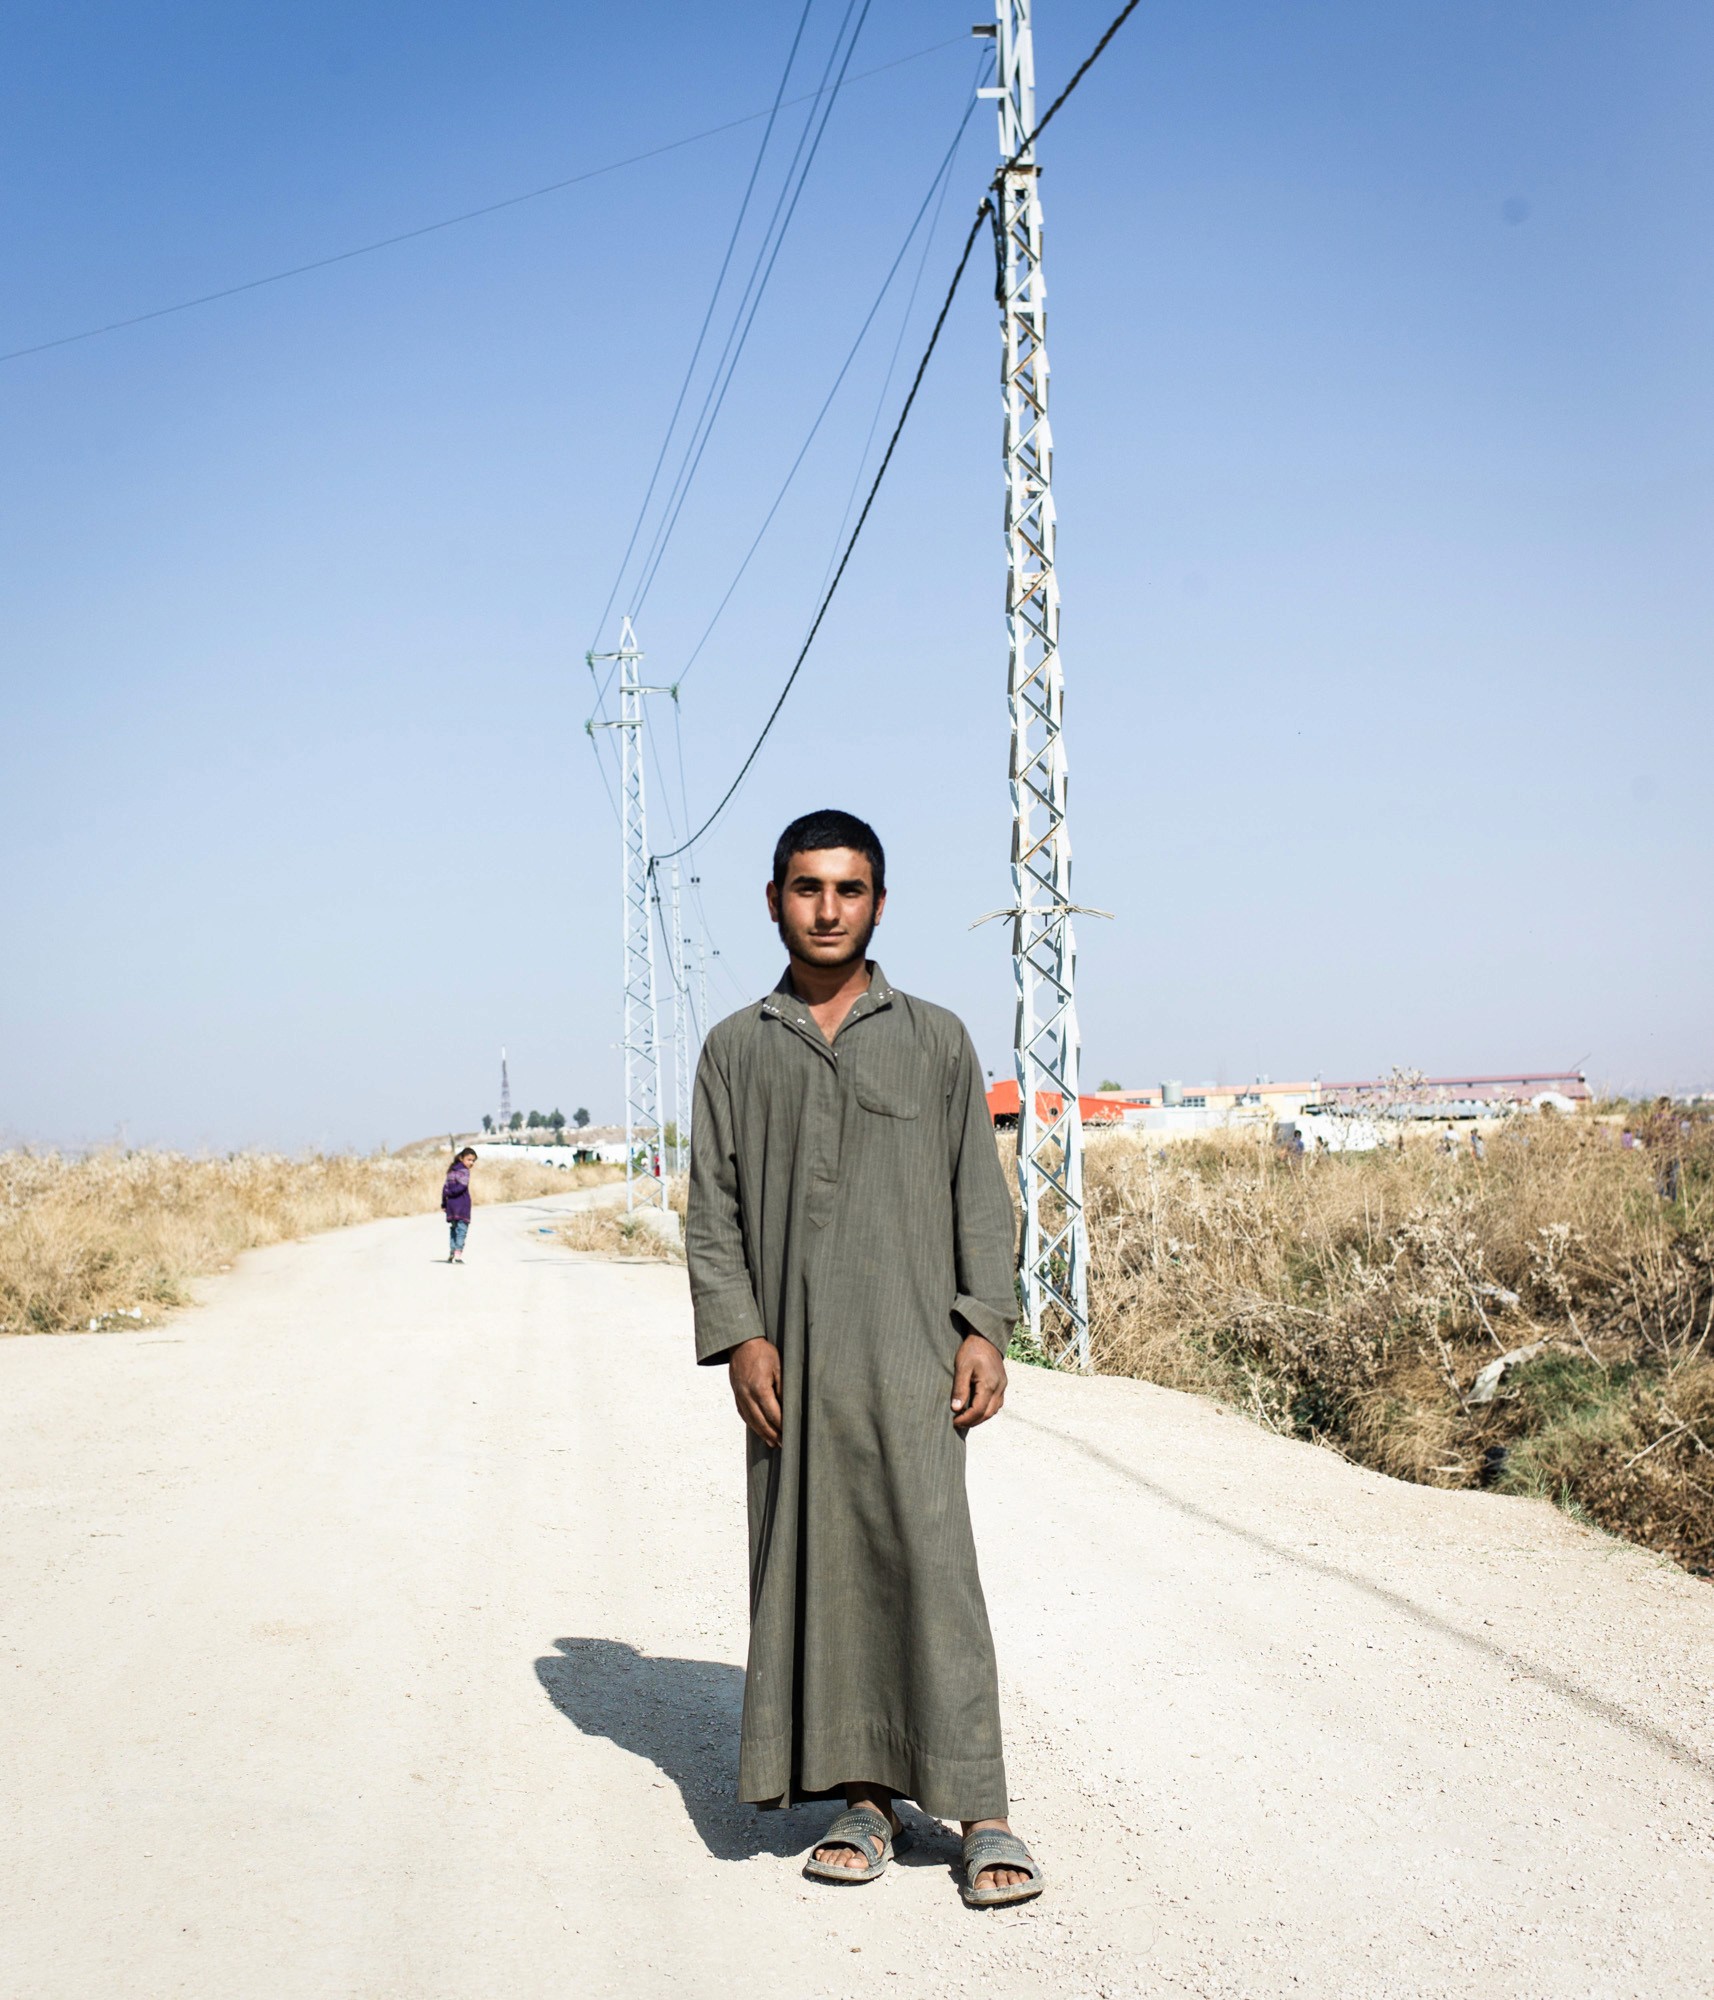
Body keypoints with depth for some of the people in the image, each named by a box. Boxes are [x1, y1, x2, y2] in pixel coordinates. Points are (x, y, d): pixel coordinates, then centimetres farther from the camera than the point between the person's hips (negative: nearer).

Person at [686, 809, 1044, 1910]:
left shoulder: (934, 1038, 9)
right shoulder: (736, 1049, 11)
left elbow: (982, 1198, 7)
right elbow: (713, 1210, 8)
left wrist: (986, 1330, -3)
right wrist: (739, 1336, -5)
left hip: (908, 1350, -2)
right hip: (789, 1356, 2)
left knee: (932, 1563, -7)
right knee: (816, 1567, 3)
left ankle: (983, 1816, -3)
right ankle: (865, 1797, 12)